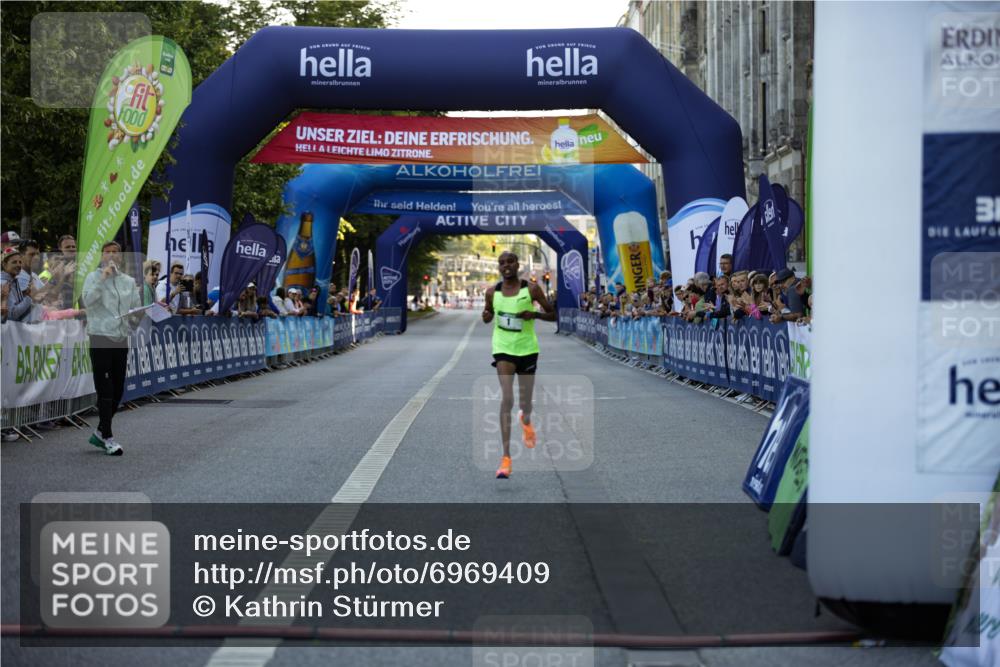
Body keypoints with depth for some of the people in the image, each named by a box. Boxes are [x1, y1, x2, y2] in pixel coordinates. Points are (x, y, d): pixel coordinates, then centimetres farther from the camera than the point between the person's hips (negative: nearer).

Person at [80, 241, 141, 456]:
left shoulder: (129, 281, 13)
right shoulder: (94, 277, -1)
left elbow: (136, 310, 14)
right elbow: (87, 300, -19)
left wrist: (137, 315, -8)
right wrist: (103, 278, -22)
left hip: (121, 338, 5)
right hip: (101, 337, -5)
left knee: (117, 390, 8)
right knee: (105, 390, -6)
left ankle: (100, 432, 23)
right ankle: (107, 437, -2)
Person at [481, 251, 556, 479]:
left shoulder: (531, 289, -7)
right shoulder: (492, 292, -1)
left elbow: (553, 315, 0)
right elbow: (488, 316, 16)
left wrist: (535, 314, -20)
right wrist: (486, 316, -9)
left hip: (527, 349, 0)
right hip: (503, 349, 0)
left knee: (525, 402, 13)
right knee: (506, 399, -17)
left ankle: (525, 421, 54)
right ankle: (506, 457, -18)